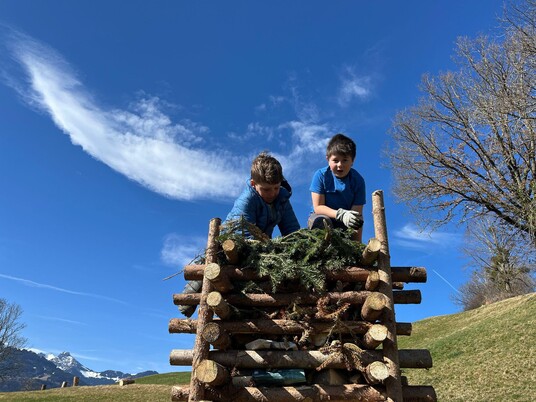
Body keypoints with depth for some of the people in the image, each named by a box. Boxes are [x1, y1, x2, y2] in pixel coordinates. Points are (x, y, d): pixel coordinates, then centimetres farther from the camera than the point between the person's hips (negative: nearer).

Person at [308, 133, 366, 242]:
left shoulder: (358, 180, -11)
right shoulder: (321, 175, -13)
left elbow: (357, 214, -16)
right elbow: (318, 207, -15)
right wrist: (341, 214, -32)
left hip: (345, 224, 2)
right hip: (323, 216, -2)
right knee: (320, 220, -35)